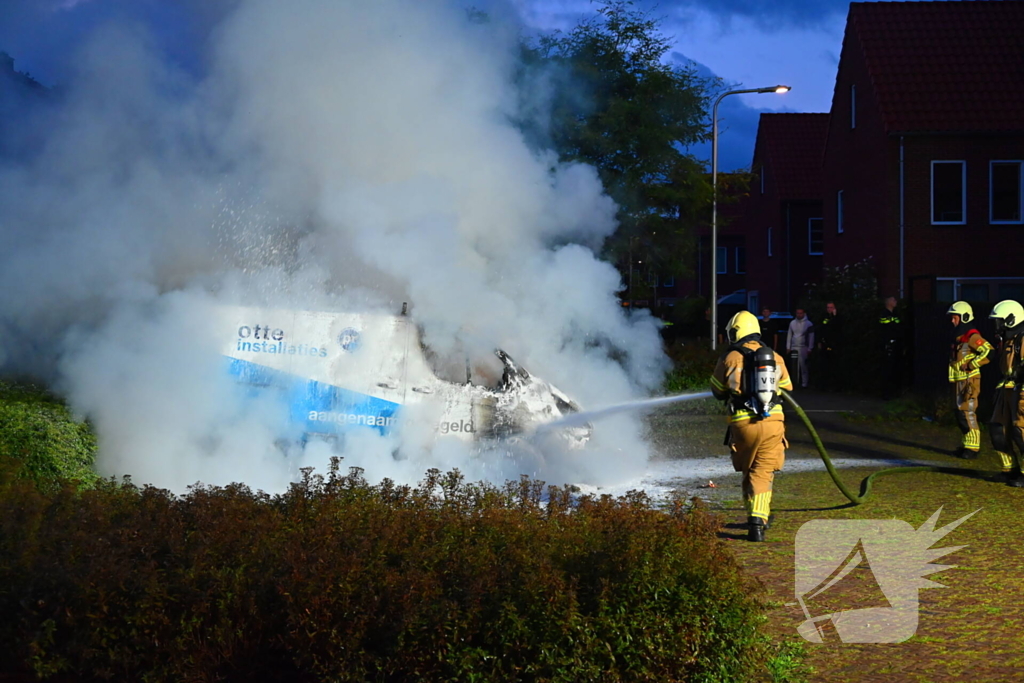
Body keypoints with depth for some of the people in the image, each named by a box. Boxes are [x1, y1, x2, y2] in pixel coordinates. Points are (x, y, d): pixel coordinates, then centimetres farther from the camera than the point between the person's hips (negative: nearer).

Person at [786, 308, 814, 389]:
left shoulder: (808, 324, -1)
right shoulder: (792, 323, 11)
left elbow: (811, 337, -1)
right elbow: (789, 335, 15)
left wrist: (809, 349, -5)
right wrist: (788, 347, 11)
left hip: (803, 348, -4)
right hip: (794, 348, 4)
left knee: (803, 366, -8)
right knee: (794, 367, 0)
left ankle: (804, 383, -6)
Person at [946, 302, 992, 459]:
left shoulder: (972, 336, -14)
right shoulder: (958, 337, 15)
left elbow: (988, 352, -25)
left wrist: (971, 365, -21)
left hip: (969, 381, -10)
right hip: (959, 381, 10)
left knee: (968, 413, -10)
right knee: (961, 414, 13)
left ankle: (972, 448, -7)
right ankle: (967, 444, 21)